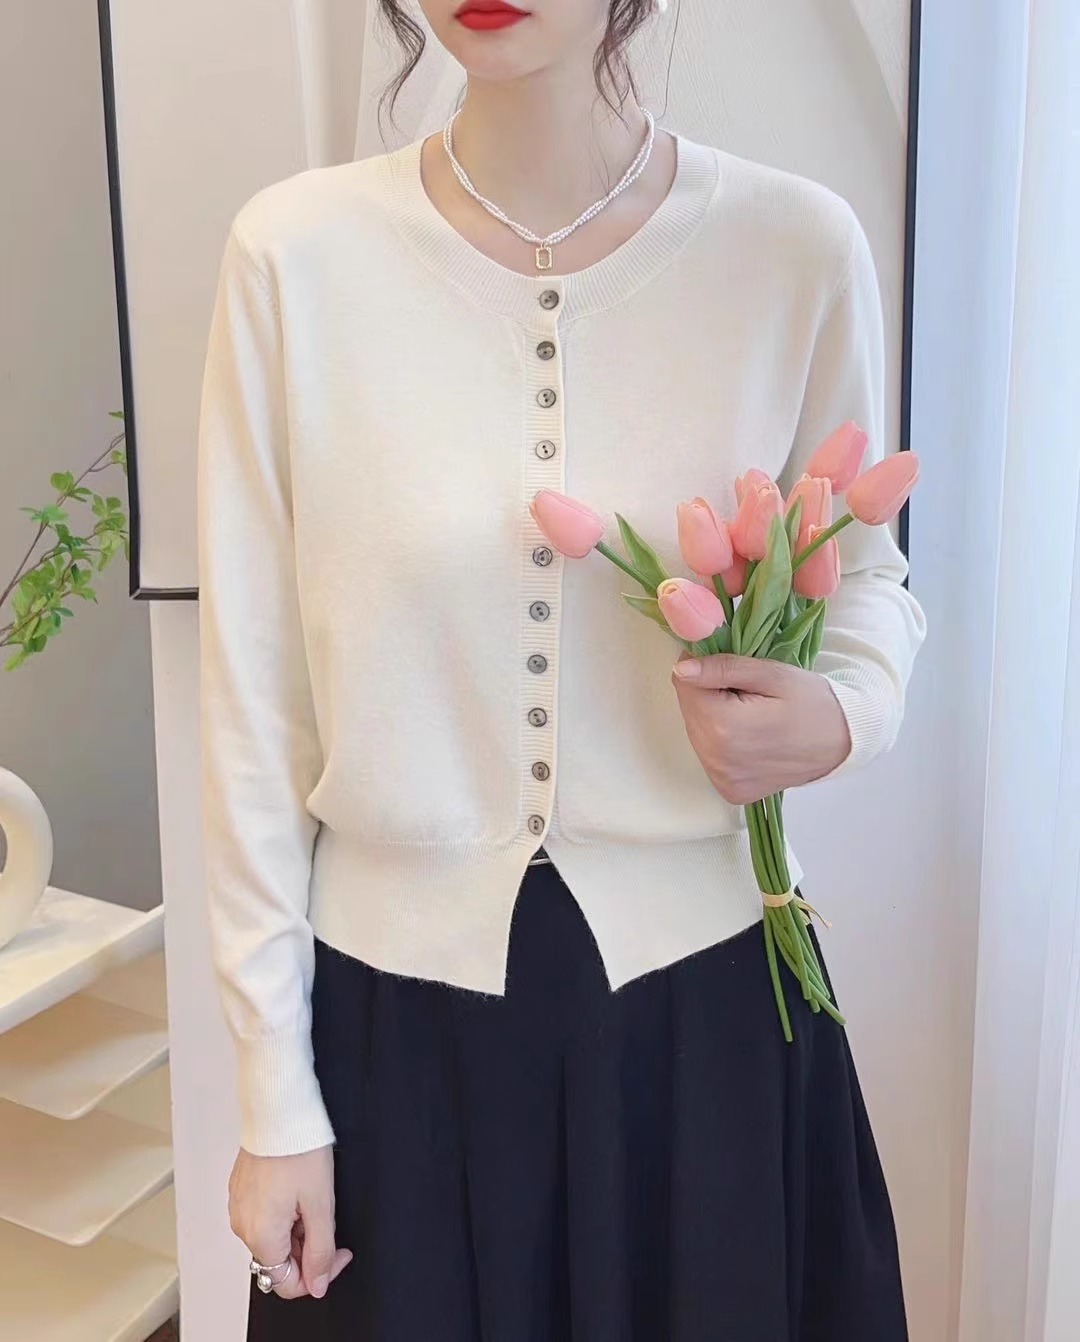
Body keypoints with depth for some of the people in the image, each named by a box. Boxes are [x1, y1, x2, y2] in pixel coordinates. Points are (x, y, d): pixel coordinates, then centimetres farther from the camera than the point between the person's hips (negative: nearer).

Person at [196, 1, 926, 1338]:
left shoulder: (797, 247, -7)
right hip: (398, 1004, 0)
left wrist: (844, 713, -15)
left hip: (700, 991, 1)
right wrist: (275, 1094, -1)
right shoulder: (296, 252, -9)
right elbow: (253, 700, -5)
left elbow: (866, 567, 9)